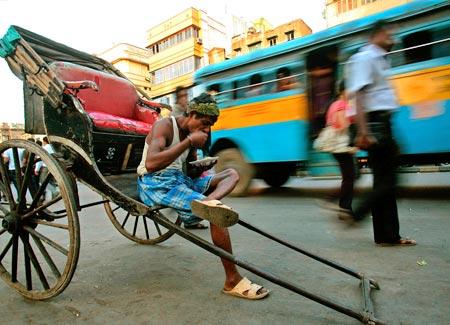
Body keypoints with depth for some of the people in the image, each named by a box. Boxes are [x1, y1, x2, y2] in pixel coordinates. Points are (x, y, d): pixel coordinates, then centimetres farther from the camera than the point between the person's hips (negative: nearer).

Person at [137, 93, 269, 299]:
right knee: (217, 213, -25)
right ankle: (232, 281, -14)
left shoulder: (190, 134, 13)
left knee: (232, 173, 5)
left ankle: (207, 201, -29)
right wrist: (189, 142, -26)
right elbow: (150, 164, -29)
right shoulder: (164, 126, -11)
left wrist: (202, 167, -5)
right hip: (156, 185, -9)